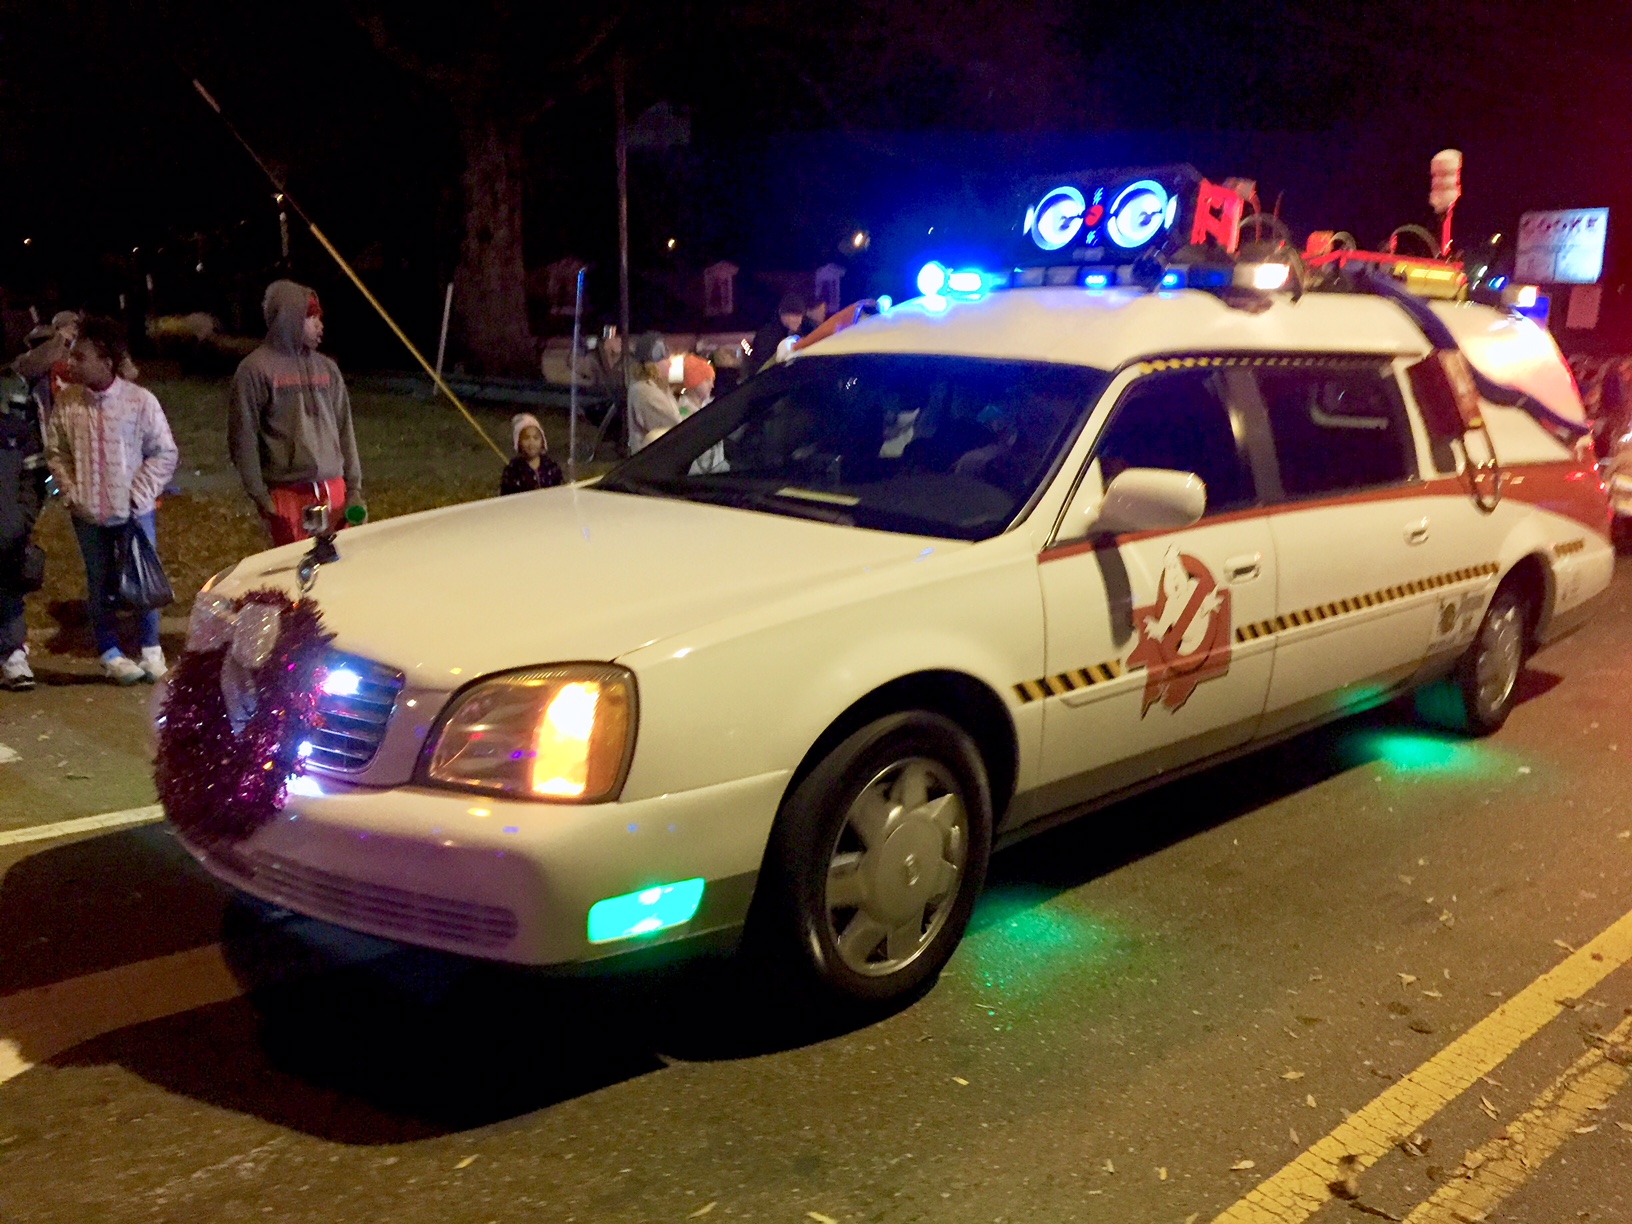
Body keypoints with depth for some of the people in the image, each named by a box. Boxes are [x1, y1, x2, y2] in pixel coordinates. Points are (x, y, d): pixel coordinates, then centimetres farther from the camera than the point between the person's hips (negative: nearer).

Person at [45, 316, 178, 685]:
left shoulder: (140, 400, -10)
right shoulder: (66, 402, -3)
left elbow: (164, 453, -4)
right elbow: (55, 453, 7)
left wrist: (141, 494, -9)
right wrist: (71, 493, -3)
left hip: (133, 511, -2)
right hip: (88, 515, 2)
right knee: (100, 585, 9)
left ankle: (151, 650, 22)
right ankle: (110, 653, 21)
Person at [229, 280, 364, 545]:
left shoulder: (327, 368, 12)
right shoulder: (256, 369, -4)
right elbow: (243, 440, -4)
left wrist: (354, 489, 10)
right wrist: (260, 497, -6)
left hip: (333, 490, 5)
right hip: (287, 494, -5)